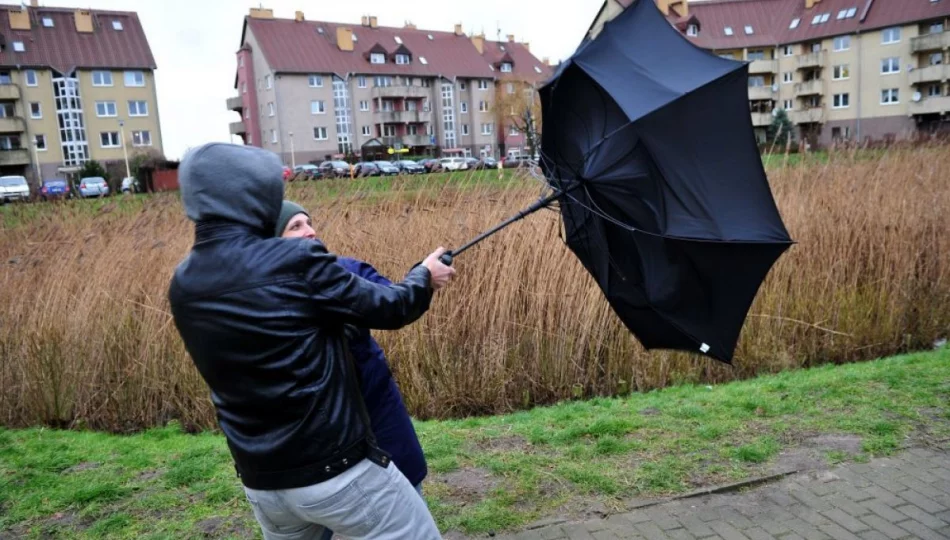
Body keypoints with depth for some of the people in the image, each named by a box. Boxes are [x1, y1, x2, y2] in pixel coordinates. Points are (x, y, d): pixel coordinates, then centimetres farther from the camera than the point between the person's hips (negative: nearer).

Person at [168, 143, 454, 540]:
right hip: (337, 468, -6)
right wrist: (424, 276, 12)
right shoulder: (295, 263, -18)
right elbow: (388, 309, -8)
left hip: (261, 481, 7)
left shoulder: (183, 285, 1)